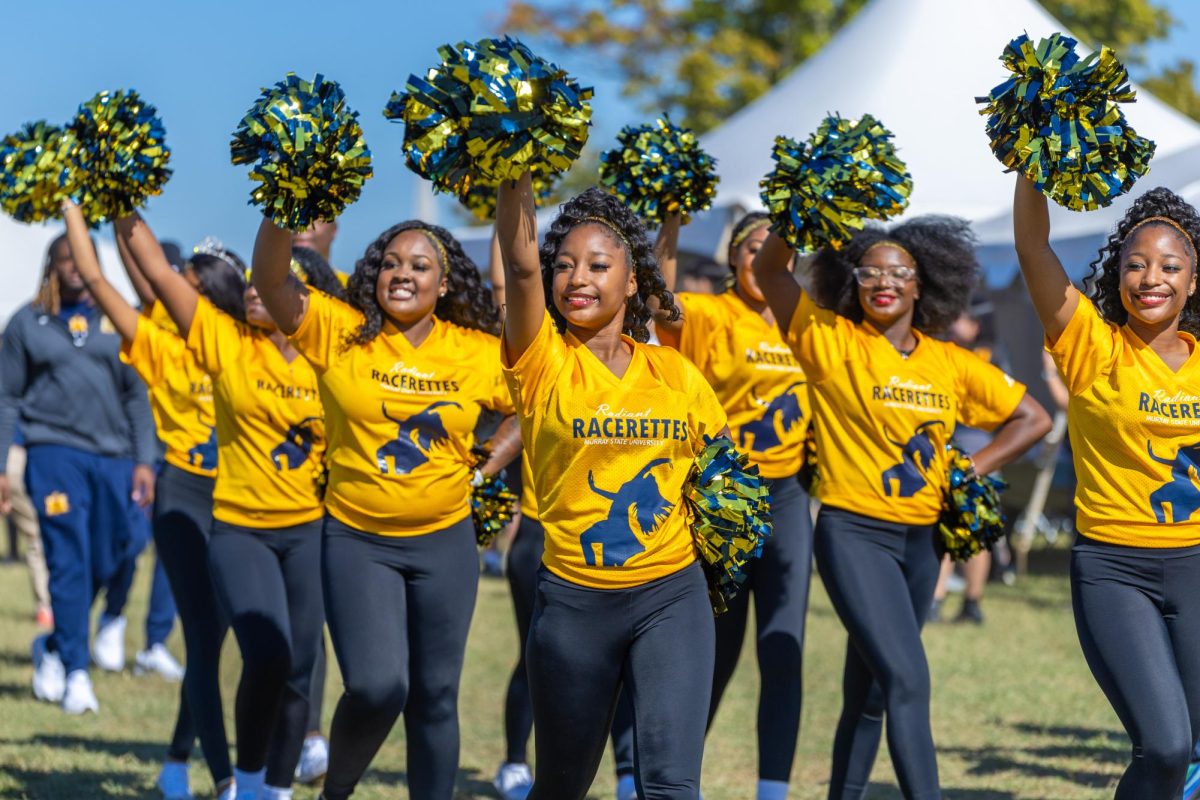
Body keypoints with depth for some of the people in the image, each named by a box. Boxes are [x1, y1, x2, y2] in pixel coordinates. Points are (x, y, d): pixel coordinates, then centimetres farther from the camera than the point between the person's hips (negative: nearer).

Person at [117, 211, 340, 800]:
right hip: (239, 531, -2)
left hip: (310, 531, 2)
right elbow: (157, 269, -10)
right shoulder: (225, 342, -4)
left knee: (298, 671, 6)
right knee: (268, 653, -21)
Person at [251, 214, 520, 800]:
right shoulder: (338, 332, -7)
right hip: (356, 539, -2)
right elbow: (270, 279, -21)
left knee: (436, 694, 8)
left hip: (445, 541, 2)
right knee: (376, 686, -15)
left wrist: (484, 472, 1)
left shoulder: (479, 352, -2)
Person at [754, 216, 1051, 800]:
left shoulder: (952, 364, 7)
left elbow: (1033, 419, 14)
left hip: (919, 539, 5)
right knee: (908, 679, -19)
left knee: (868, 691, 15)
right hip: (853, 533, -5)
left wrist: (972, 469, 3)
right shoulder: (831, 341, -5)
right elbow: (769, 270, -13)